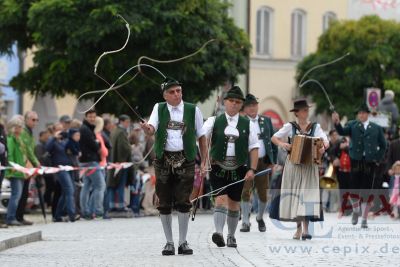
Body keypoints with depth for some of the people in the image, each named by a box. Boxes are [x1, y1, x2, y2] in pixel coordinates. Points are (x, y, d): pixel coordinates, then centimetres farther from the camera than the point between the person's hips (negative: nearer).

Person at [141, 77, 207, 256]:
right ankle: (169, 242, 12)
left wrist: (205, 161, 4)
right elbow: (151, 130, -9)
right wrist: (147, 128, -33)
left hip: (185, 160, -1)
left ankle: (183, 242, 2)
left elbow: (201, 137, 9)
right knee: (164, 204, 2)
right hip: (163, 160, 1)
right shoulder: (159, 109, 6)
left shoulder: (193, 110, 5)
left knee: (183, 203, -7)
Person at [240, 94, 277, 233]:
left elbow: (273, 141, 11)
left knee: (263, 192, 8)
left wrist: (273, 161, 6)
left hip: (263, 162, 3)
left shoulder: (266, 121, 10)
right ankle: (246, 222, 0)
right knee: (245, 192, -7)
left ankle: (260, 218, 29)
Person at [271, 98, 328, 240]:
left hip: (310, 166, 0)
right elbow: (274, 138, 6)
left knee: (307, 194, -10)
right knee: (294, 195, 2)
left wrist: (323, 147, -25)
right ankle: (298, 227, 13)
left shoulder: (315, 127, 6)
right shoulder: (290, 127, 4)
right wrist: (282, 144, -14)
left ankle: (305, 229, -16)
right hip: (293, 165, 0)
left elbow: (326, 141, -3)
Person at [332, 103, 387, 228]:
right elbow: (342, 132, -11)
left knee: (366, 192, -1)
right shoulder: (352, 125, 7)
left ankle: (364, 220, 5)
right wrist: (337, 123, -30)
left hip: (370, 162, 0)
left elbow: (383, 145, 13)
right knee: (355, 189, 2)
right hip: (356, 161, 0)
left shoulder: (376, 128, 9)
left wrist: (378, 159, 2)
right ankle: (356, 211, 29)